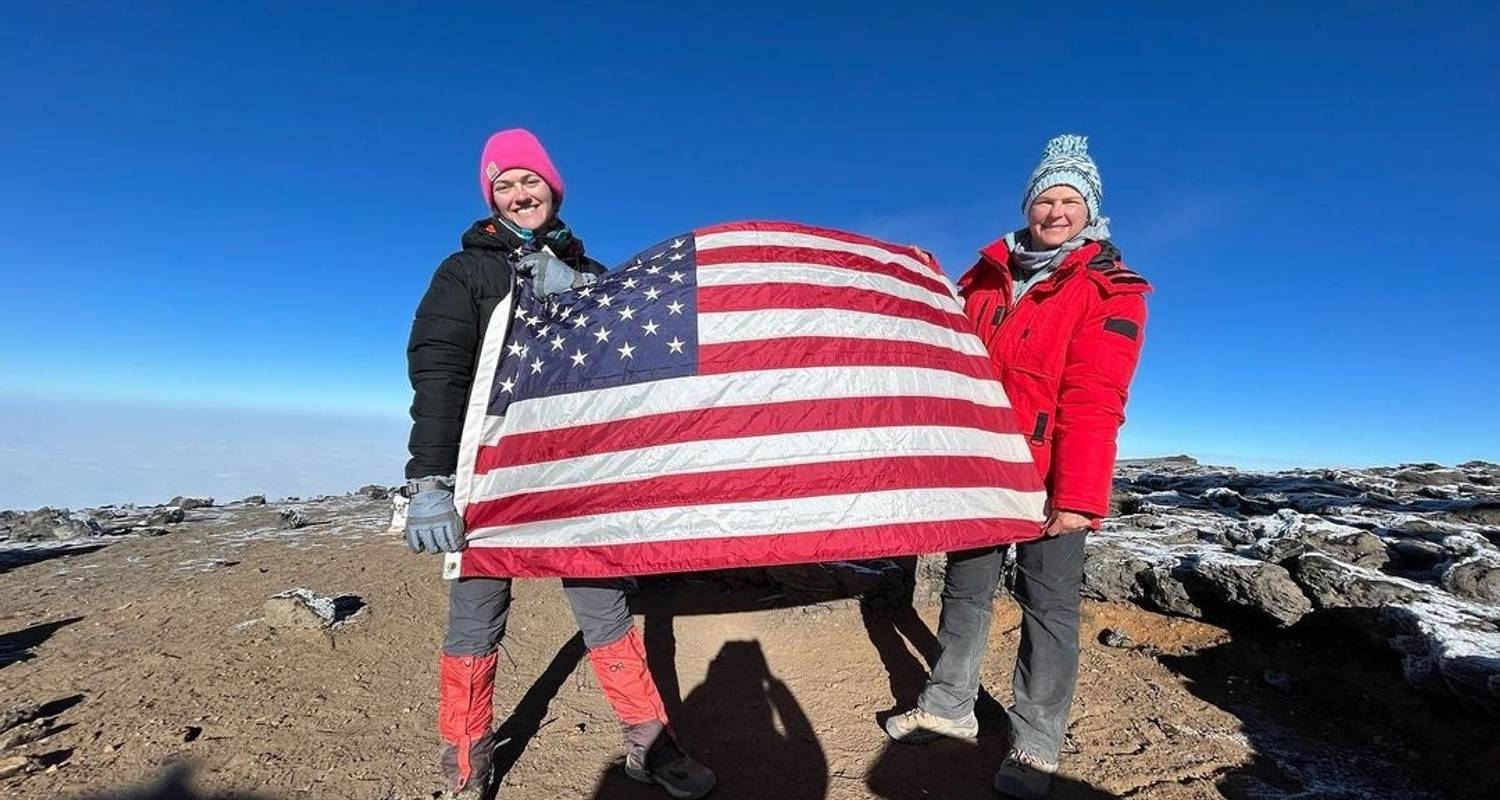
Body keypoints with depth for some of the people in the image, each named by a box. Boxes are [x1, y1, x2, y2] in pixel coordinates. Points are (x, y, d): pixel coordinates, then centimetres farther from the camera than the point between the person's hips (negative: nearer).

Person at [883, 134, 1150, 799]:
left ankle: (1035, 745, 18)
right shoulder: (987, 273, 10)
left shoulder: (1108, 289, -5)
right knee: (965, 584, 14)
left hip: (1050, 474, -4)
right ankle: (949, 705, 31)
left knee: (1049, 601, 3)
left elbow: (1094, 402, -14)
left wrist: (1078, 495, -19)